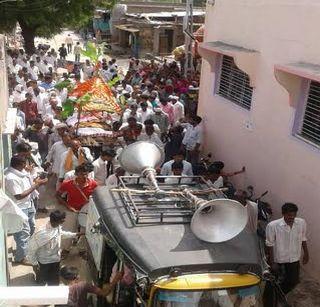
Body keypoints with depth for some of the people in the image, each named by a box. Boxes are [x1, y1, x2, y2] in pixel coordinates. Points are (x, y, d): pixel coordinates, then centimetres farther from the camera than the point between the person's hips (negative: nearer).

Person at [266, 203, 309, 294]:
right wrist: (272, 262, -12)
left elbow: (303, 239, 5)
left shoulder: (302, 223, -12)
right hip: (279, 260, -4)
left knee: (293, 281, 14)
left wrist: (306, 254, 11)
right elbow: (270, 245, -15)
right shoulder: (272, 225, -25)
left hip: (294, 259, 4)